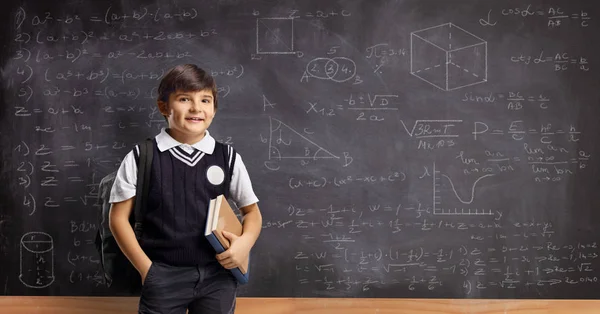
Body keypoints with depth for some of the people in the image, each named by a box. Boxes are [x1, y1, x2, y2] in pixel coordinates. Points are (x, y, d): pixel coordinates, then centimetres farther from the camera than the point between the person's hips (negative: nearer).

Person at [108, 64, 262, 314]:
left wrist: (245, 242, -8)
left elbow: (252, 211, 12)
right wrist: (146, 269, -5)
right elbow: (119, 217, 1)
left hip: (218, 275, 2)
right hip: (162, 276, -2)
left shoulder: (228, 158, 3)